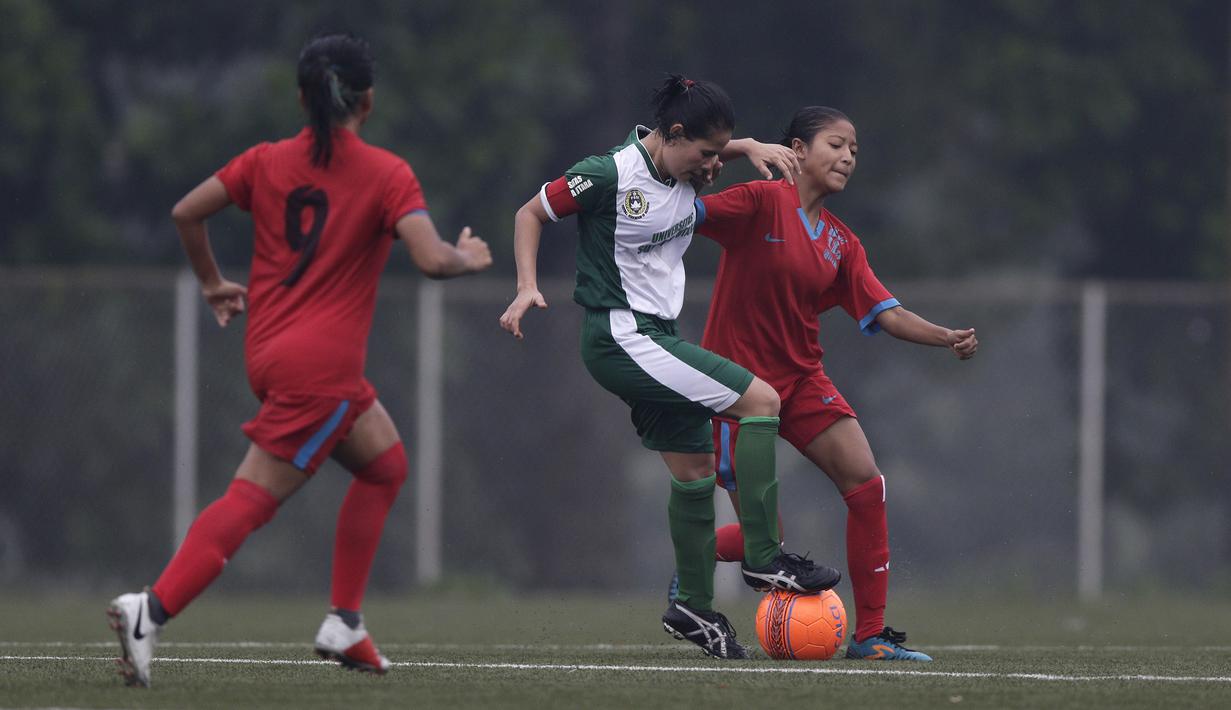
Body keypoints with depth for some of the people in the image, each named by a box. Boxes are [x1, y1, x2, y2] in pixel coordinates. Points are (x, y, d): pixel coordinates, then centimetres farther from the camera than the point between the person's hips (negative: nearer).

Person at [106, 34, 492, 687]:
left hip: (268, 354, 7)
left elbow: (185, 213, 7)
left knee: (385, 463, 22)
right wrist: (469, 258, 4)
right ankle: (151, 610, -21)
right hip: (320, 367, -7)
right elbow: (431, 260, -18)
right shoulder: (387, 174, -7)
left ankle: (345, 625, 17)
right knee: (251, 500, -5)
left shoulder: (267, 162, 7)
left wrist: (213, 283, 22)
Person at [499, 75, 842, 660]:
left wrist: (750, 147, 7)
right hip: (622, 337, -9)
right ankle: (763, 558, -11)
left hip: (656, 336, 9)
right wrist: (528, 288, -16)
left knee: (696, 467, 11)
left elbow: (717, 147, 28)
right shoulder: (610, 174, -18)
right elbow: (531, 213, -6)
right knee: (761, 400, -14)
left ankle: (694, 607, 20)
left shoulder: (684, 168, 4)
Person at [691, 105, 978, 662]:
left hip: (801, 380, 6)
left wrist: (947, 338, -11)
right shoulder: (763, 203, -10)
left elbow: (884, 313, 4)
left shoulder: (841, 244, 9)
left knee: (867, 485, -12)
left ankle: (871, 635, -6)